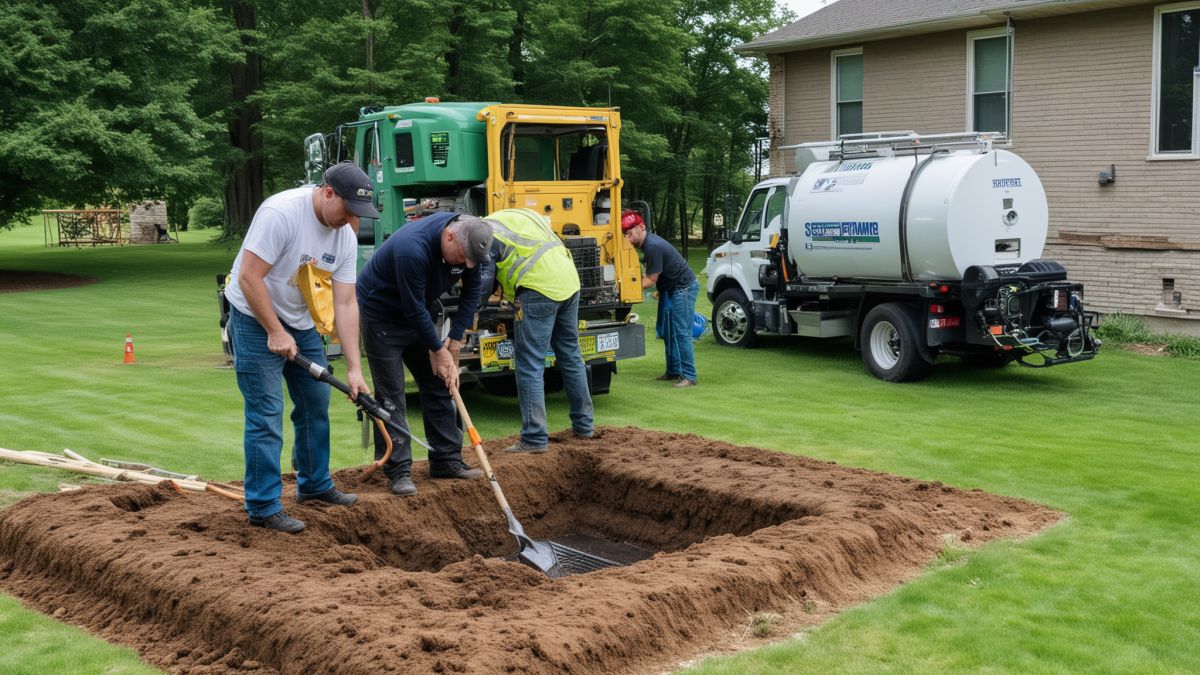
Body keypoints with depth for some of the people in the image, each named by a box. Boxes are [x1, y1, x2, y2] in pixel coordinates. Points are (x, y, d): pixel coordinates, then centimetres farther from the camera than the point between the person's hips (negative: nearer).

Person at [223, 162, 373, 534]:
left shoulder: (345, 237, -5)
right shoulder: (281, 212, -27)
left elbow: (345, 304, -5)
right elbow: (249, 278, -27)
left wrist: (354, 368, -10)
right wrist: (275, 333, -22)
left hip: (301, 322, 8)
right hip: (256, 318, -8)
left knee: (316, 404, 15)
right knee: (266, 414, -8)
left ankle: (315, 485, 31)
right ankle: (262, 507, 1)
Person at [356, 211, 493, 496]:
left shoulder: (466, 238, -15)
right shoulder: (412, 249, -37)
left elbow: (472, 290, -3)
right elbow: (415, 309, -29)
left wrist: (455, 339, -7)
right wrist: (439, 350, -18)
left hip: (418, 315, 7)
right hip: (381, 314, -7)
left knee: (439, 385, 7)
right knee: (391, 394, -8)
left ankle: (447, 460, 15)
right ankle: (398, 470, -3)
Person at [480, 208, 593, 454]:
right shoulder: (521, 215, 27)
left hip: (540, 287, -9)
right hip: (569, 283, 9)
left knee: (530, 365, -4)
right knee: (571, 357, 19)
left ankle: (534, 439, -4)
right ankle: (583, 425, 29)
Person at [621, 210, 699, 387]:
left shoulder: (653, 246, -25)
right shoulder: (647, 242, 6)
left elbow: (650, 280, -21)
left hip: (684, 288, -10)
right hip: (670, 289, 10)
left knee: (681, 333, -11)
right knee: (668, 332, 12)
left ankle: (689, 376, -8)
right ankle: (673, 371, 20)